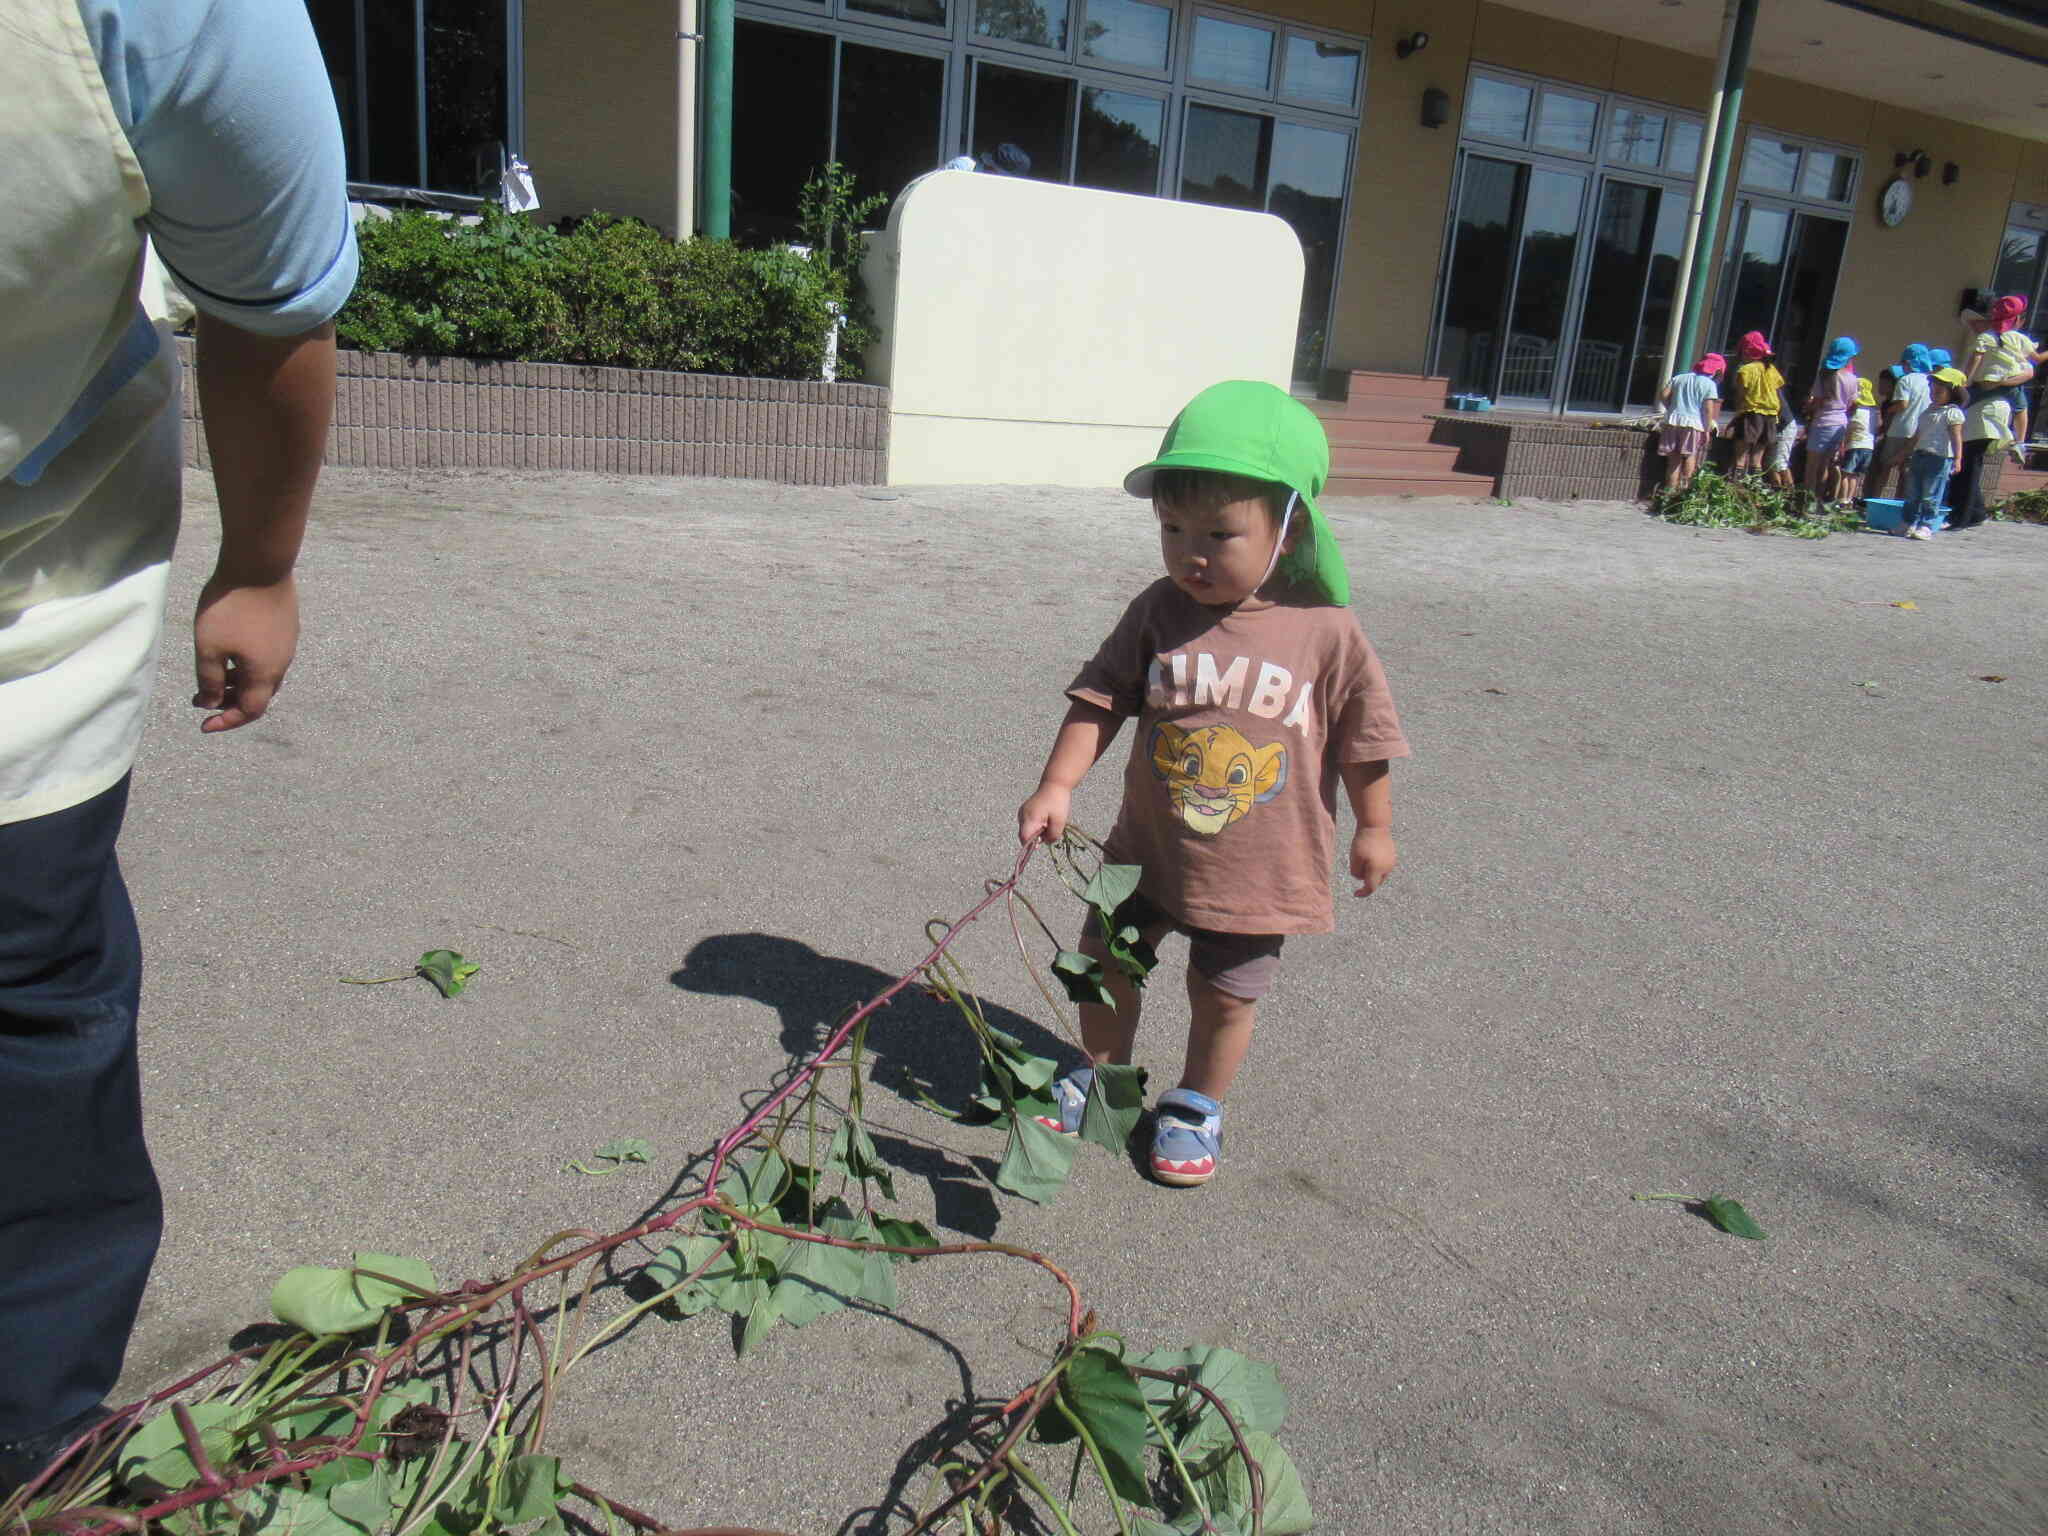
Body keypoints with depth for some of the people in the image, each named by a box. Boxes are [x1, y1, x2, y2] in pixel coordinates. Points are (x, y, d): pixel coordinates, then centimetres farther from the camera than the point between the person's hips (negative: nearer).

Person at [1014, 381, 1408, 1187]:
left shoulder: (1328, 632, -14)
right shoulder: (1158, 612, -9)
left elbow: (1362, 737, -3)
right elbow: (1100, 699, -7)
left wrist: (1373, 828, 6)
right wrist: (1057, 785, -18)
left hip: (1261, 870, -2)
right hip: (1149, 848, 3)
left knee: (1224, 997, 13)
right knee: (1104, 962, 15)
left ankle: (1197, 1105, 39)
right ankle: (1102, 1074, 41)